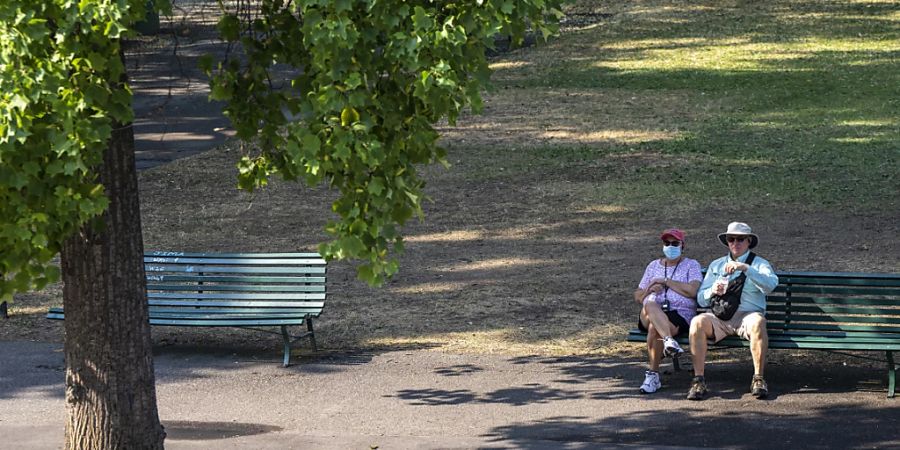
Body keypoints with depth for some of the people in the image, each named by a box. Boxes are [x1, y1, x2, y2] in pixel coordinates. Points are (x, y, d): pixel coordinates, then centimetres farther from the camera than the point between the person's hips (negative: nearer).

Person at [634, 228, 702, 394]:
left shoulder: (691, 265, 13)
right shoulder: (653, 266, 25)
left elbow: (692, 291, -7)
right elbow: (637, 297, 24)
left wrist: (665, 281, -3)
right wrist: (650, 289, 1)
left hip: (680, 314, -3)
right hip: (651, 316, 3)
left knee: (654, 328, -36)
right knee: (650, 303, -35)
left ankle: (653, 375, -29)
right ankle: (669, 341, -55)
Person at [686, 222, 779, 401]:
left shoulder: (759, 264, 13)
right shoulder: (716, 265, 23)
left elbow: (771, 284, -11)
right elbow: (701, 299, 16)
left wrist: (746, 268, -22)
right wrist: (712, 291, -7)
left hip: (748, 314, -2)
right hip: (720, 317, 2)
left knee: (757, 321, -37)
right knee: (697, 322, -29)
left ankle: (759, 379, -31)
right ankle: (698, 380, -30)